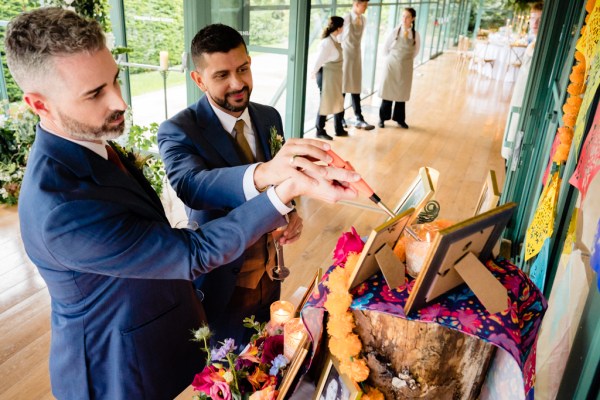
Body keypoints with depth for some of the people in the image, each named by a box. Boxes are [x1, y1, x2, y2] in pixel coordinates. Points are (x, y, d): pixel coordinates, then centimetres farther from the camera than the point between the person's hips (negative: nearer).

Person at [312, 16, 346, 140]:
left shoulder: (335, 39, 4)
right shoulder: (327, 42, -22)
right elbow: (319, 60, -14)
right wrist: (314, 73, -3)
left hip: (335, 76, 9)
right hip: (327, 75, -9)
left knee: (338, 102, 17)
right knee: (326, 103, 3)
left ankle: (339, 129, 30)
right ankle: (320, 131, 18)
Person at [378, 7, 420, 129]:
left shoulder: (415, 34, -2)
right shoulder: (395, 32, -7)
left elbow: (416, 51, 12)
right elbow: (386, 48, 3)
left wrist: (406, 59, 11)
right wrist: (393, 59, 9)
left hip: (406, 68, 2)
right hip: (392, 66, -2)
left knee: (402, 93, 8)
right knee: (388, 91, 2)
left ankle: (399, 119, 20)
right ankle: (383, 118, 12)